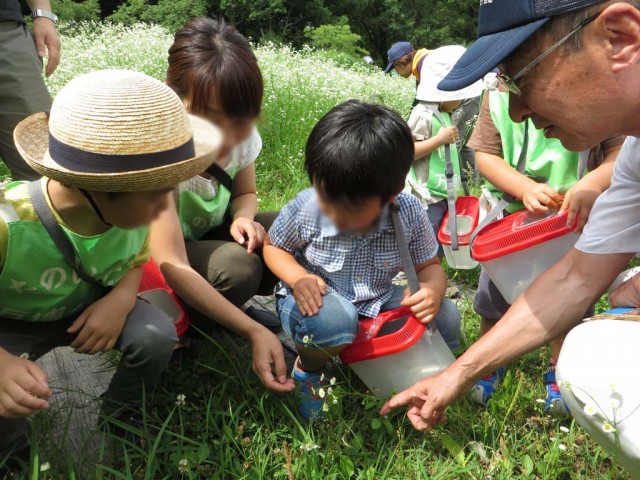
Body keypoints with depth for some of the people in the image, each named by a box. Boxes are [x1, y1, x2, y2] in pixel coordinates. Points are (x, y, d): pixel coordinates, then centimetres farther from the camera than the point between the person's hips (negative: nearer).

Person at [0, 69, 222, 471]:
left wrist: (121, 298, -25)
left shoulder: (135, 210, -22)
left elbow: (136, 260, -2)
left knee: (157, 336, -23)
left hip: (90, 307, 4)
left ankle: (121, 417, 10)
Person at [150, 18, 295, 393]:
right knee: (238, 268, -34)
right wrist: (254, 331, -45)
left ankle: (225, 305, 4)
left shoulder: (240, 135, -18)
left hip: (208, 235, 6)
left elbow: (245, 193, 3)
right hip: (152, 259, -5)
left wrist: (243, 218, -23)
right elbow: (173, 268, -38)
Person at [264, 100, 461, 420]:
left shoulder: (409, 214, -17)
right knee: (334, 317, -39)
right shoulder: (305, 209, -22)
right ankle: (308, 369, -1)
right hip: (315, 301, -3)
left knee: (445, 319, -16)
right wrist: (298, 278, -24)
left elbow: (429, 265, -2)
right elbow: (273, 246, -3)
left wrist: (433, 289, -27)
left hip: (376, 303, 3)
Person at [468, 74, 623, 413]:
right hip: (511, 215, 1)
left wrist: (593, 183, -36)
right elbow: (485, 153, -8)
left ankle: (558, 372, 35)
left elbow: (623, 149, -16)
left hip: (573, 217, -1)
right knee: (493, 294, 9)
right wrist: (526, 188, -24)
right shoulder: (499, 87, -10)